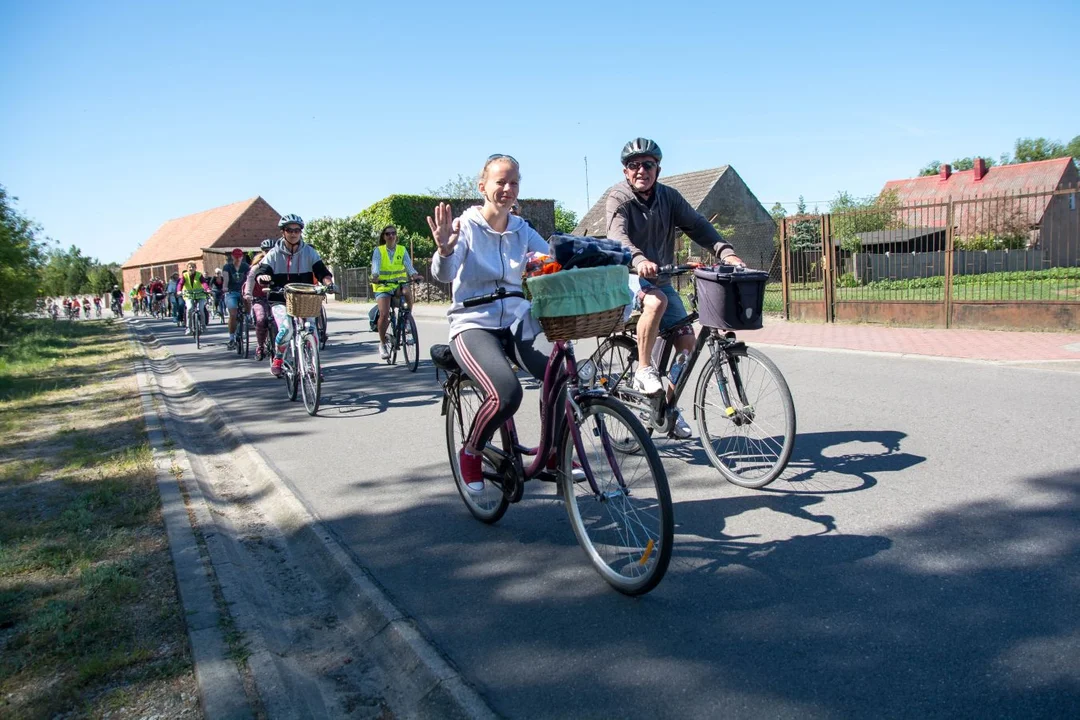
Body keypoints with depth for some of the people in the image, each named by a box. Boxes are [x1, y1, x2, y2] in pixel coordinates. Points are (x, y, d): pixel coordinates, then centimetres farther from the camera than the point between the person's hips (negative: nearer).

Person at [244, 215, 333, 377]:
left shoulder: (309, 252, 5)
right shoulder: (274, 253, 2)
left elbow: (322, 271, -2)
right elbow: (260, 273, -7)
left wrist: (328, 282, -24)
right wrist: (262, 276, -31)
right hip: (280, 299, -2)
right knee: (286, 329, -25)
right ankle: (278, 359, 1)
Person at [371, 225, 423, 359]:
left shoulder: (402, 250, 5)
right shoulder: (378, 250, 0)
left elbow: (408, 265, -10)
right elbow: (375, 266, -16)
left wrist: (415, 275, -32)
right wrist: (375, 276, -38)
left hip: (399, 283, 1)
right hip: (383, 285, -1)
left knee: (407, 291, -35)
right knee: (384, 314, -17)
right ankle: (382, 344, 3)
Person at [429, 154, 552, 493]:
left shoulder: (522, 231, 8)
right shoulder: (465, 226, -6)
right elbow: (443, 274, -21)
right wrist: (445, 250, -44)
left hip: (517, 323, 4)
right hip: (474, 325, -4)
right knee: (506, 392, -30)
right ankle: (471, 453, 0)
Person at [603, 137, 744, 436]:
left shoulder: (669, 197, 4)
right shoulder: (618, 198, -10)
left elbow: (697, 225, -4)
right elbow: (617, 235, -27)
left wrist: (726, 251, -22)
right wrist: (639, 260, -48)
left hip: (661, 279, 6)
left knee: (686, 341, -4)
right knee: (656, 301, -37)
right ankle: (643, 370, -20)